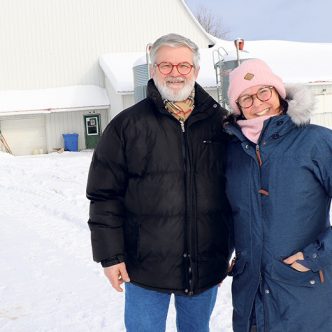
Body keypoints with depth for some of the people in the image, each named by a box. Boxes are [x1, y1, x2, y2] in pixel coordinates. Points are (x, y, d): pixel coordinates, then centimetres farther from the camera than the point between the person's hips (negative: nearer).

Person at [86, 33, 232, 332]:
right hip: (145, 266, -2)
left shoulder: (219, 122, 3)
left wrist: (228, 250, 11)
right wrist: (110, 255, -6)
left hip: (206, 267, 3)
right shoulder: (127, 125, -4)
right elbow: (104, 194, -3)